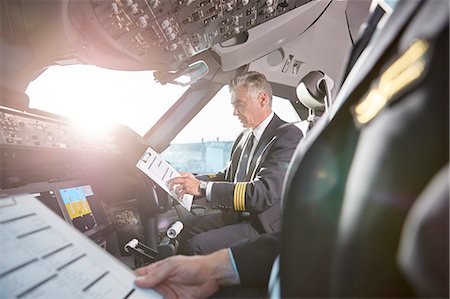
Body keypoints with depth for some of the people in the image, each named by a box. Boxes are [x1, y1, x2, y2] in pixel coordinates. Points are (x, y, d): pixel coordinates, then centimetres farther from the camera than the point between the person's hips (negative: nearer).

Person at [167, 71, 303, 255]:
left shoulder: (288, 136, -15)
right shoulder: (245, 136, 13)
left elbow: (265, 193, -26)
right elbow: (228, 177, 17)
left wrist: (202, 187, -25)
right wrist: (193, 181, -2)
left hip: (265, 227, -8)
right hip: (236, 217, 8)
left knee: (197, 246, -22)